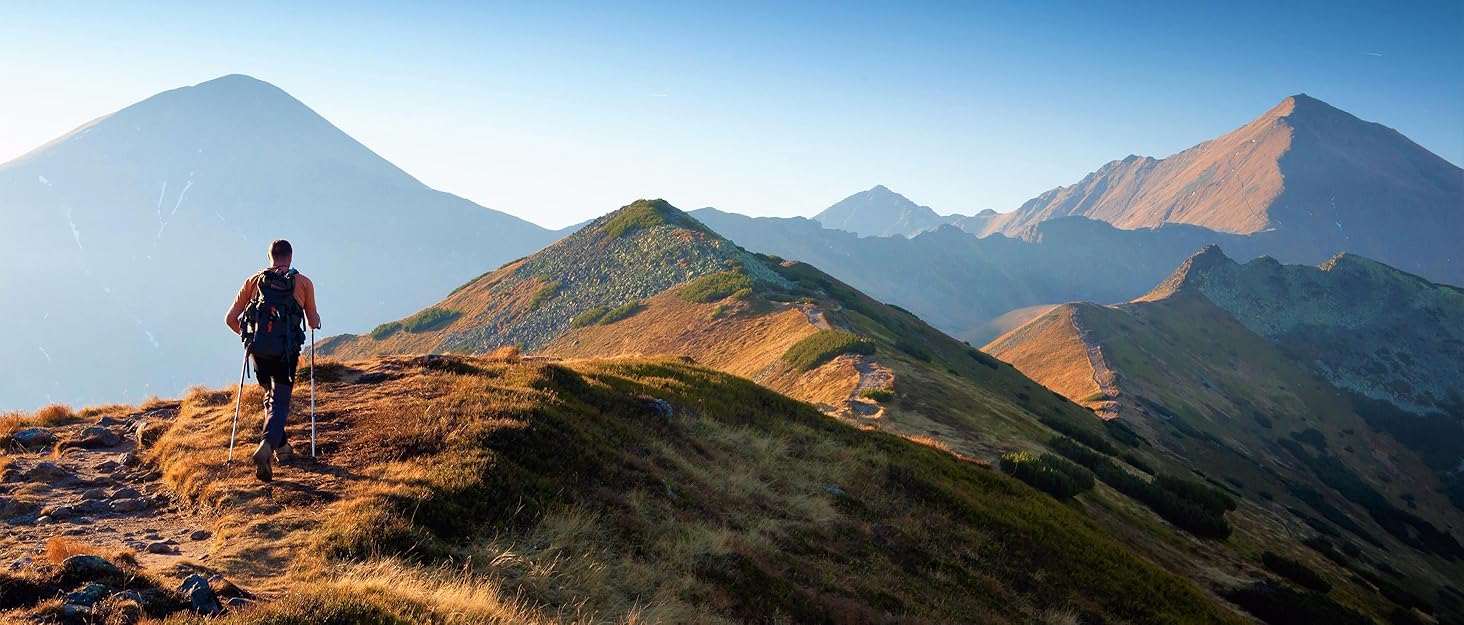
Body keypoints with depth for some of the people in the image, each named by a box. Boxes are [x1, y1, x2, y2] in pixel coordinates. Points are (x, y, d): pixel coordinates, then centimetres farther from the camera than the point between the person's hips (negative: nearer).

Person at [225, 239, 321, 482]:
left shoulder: (253, 281, 13)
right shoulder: (304, 283, 8)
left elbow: (230, 319, 12)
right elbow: (314, 323, 10)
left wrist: (247, 334, 31)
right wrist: (316, 319, 34)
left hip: (258, 350, 3)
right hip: (286, 351, -3)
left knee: (271, 396, 25)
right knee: (280, 402, -1)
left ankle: (281, 446, 26)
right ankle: (267, 446, -25)